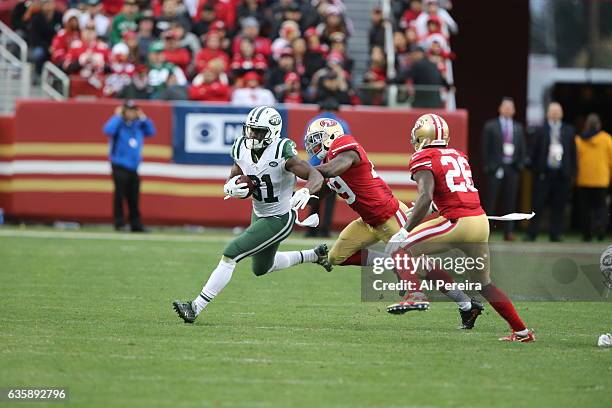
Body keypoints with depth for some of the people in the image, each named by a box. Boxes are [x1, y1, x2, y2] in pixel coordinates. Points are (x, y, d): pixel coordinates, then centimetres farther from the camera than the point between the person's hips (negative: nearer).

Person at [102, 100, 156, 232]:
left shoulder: (138, 125, 12)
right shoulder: (118, 123, -6)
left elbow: (151, 132, 15)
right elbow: (108, 130, -25)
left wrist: (143, 118, 7)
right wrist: (118, 116, -16)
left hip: (133, 167, 6)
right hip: (120, 166, -5)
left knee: (134, 197, 7)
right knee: (120, 195, -7)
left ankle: (136, 225, 10)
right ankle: (119, 222, -1)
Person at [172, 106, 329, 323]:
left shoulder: (282, 153, -26)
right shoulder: (242, 150, -8)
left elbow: (316, 176, -31)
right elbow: (232, 181, 4)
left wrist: (305, 192, -52)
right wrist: (231, 187, -21)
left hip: (279, 220, -8)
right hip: (259, 214, 8)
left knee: (230, 255, -17)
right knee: (261, 268, 28)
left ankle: (196, 308, -13)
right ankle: (314, 255, 45)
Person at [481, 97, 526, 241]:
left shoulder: (518, 128, 15)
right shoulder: (490, 126, 4)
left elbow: (522, 148, 16)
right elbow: (485, 147, 1)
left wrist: (521, 164, 2)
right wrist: (488, 166, -7)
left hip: (512, 168, 3)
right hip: (495, 168, -3)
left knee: (510, 202, 2)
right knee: (490, 201, -4)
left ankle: (508, 232, 4)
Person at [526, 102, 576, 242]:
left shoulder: (569, 131, 8)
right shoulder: (541, 131, 4)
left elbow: (573, 152, 9)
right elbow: (535, 152, 5)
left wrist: (572, 172, 3)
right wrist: (535, 169, -1)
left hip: (562, 174, 1)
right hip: (544, 173, -1)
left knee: (559, 207, 3)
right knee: (538, 205, -1)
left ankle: (555, 235, 9)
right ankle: (532, 234, 4)